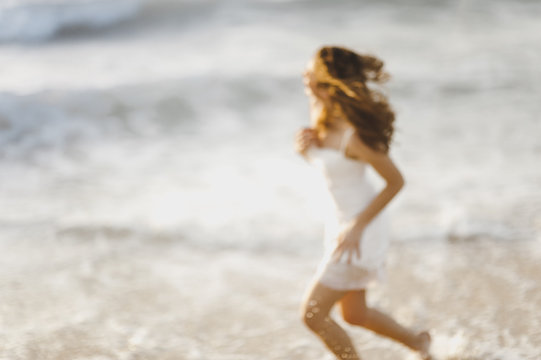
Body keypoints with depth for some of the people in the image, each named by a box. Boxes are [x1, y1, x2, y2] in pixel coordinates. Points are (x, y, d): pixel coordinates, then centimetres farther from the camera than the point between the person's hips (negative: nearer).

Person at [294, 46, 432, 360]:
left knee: (313, 314, -3)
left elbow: (396, 181, -19)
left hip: (362, 227, -9)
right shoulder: (323, 119, -2)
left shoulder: (353, 134, -26)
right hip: (340, 219, 9)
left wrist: (358, 227, -20)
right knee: (354, 314, 21)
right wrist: (305, 147, -9)